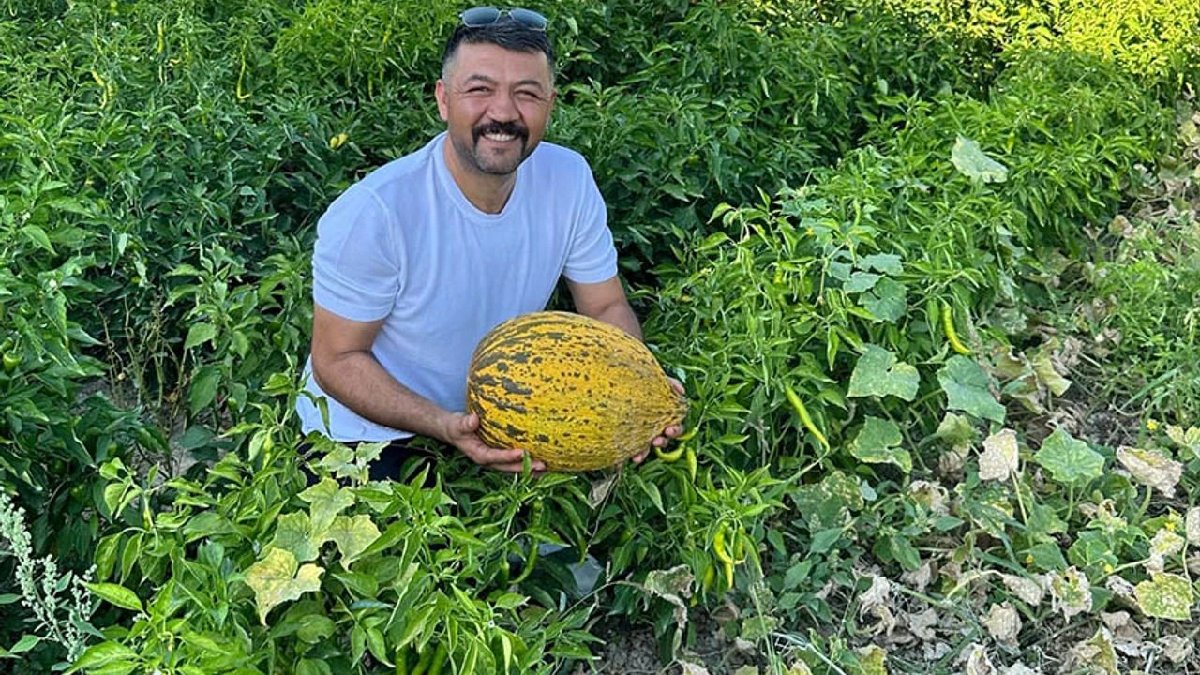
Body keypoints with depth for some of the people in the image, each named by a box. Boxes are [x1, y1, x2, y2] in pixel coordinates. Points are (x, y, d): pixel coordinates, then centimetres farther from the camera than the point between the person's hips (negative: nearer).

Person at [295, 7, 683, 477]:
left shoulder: (569, 179, -13)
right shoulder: (373, 213, -27)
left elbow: (606, 307, -3)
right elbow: (337, 359, -18)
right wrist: (446, 426, -32)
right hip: (367, 433, -4)